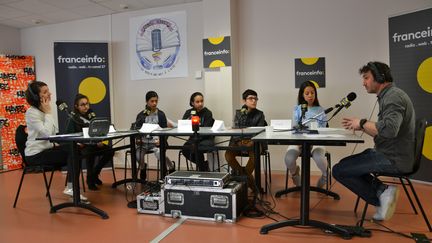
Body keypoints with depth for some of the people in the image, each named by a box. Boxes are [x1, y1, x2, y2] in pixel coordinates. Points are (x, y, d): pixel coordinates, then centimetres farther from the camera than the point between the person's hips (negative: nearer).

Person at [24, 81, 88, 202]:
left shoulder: (44, 110, 12)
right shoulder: (31, 113, -15)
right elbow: (47, 133, -27)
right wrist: (48, 113, -20)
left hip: (46, 149, 8)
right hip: (36, 154, -8)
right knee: (73, 152, -21)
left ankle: (72, 187, -3)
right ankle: (70, 188, -12)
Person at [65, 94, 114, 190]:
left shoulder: (92, 116, 13)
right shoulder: (73, 119, 1)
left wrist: (99, 141, -7)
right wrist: (78, 143, -22)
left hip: (93, 143, 5)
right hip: (81, 146, -4)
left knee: (109, 151, -19)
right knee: (91, 152, -35)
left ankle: (95, 173, 5)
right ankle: (90, 179, -12)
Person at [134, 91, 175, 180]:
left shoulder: (161, 114, 7)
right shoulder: (141, 115, 10)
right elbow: (136, 129, 11)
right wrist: (138, 139, -8)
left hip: (155, 142, -2)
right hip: (143, 142, 2)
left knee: (160, 154, -30)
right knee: (137, 156, -25)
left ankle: (171, 166, 5)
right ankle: (142, 167, 14)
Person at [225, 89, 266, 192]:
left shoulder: (259, 114, 9)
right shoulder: (238, 113, 13)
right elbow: (235, 129, 4)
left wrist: (252, 142, -20)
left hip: (252, 142, -1)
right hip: (238, 141, 2)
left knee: (254, 155, -34)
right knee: (228, 154, -25)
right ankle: (248, 179, -10)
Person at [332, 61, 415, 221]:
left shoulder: (393, 96, -16)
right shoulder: (388, 95, 16)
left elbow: (389, 129, -32)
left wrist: (362, 123, -18)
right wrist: (361, 128, 4)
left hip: (393, 159, -10)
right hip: (391, 154, 10)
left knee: (339, 170, -10)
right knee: (346, 164, 20)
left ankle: (381, 193, -4)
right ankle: (382, 190, 7)